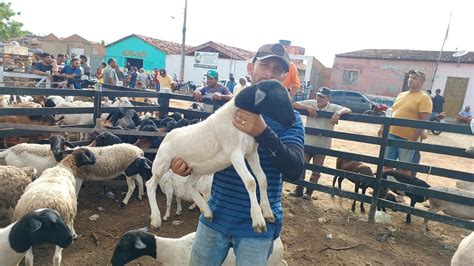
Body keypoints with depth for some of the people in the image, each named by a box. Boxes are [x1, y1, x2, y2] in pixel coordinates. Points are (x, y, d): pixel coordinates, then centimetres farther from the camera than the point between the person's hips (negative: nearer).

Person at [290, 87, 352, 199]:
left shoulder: (333, 108, -6)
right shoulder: (311, 103, -4)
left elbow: (348, 110, -14)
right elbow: (294, 104, -6)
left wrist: (338, 113, -33)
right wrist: (307, 107, -20)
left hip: (322, 146, -1)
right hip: (307, 143, 1)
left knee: (316, 171, 9)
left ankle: (309, 192, 25)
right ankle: (299, 189, 25)